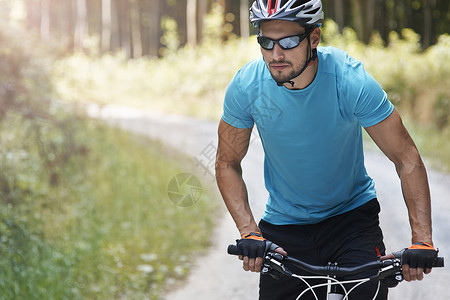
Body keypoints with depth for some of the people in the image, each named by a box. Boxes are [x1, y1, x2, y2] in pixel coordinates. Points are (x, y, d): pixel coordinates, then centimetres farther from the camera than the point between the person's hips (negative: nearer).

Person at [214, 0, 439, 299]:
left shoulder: (352, 81, -23)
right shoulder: (246, 86, -18)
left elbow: (407, 158, -17)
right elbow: (227, 163, -5)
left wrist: (422, 240, -25)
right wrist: (249, 232, -18)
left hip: (352, 216, -2)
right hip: (283, 226, 2)